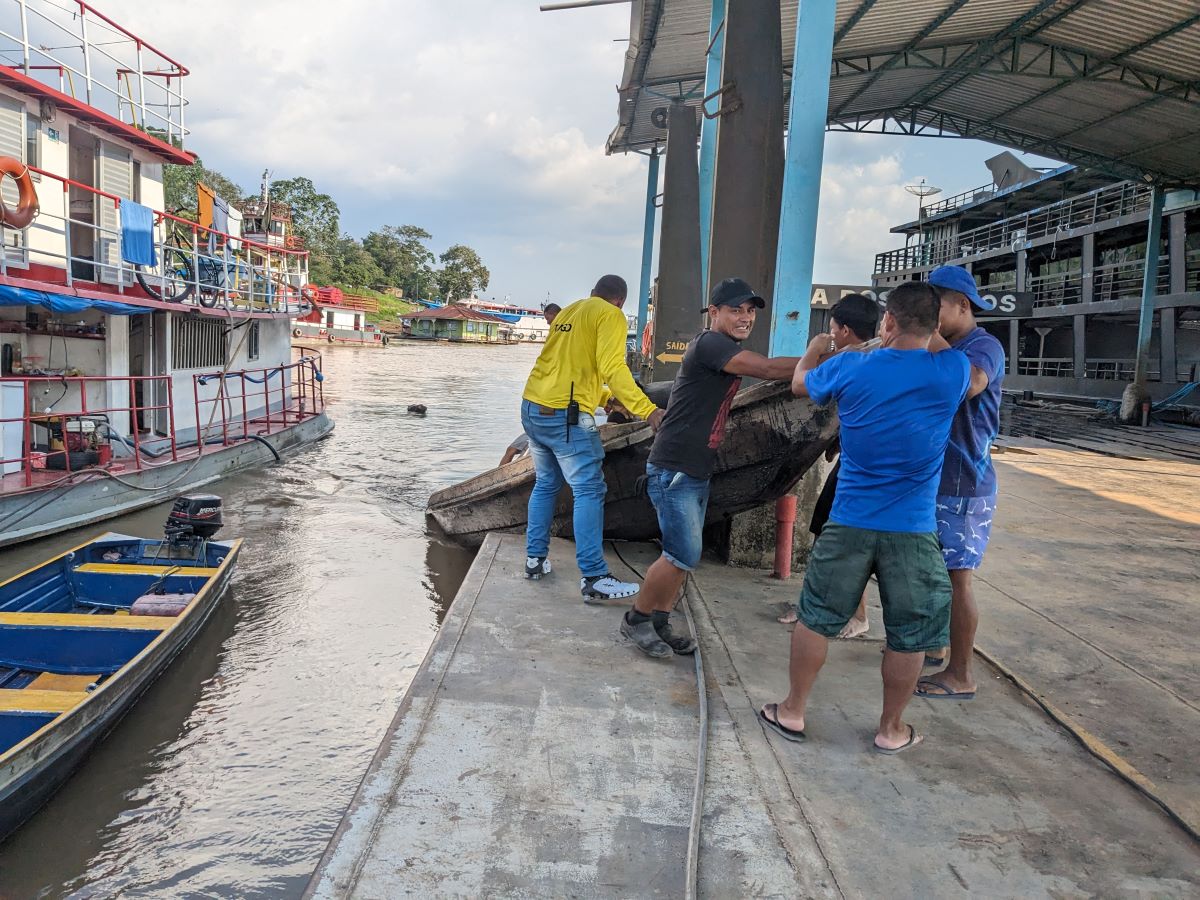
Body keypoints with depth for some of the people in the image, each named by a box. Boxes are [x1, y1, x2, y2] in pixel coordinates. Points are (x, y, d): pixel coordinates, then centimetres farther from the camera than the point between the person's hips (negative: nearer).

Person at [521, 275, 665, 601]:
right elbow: (612, 368, -18)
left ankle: (535, 558, 23)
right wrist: (648, 411, -22)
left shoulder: (567, 313, 21)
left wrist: (604, 397, 44)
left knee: (545, 484, 20)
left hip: (533, 408, 8)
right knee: (589, 491, -6)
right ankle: (594, 579, -10)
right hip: (565, 415, -8)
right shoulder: (610, 316, -2)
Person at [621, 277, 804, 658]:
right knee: (683, 554, -10)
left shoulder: (727, 351, 17)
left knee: (682, 554, 12)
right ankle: (636, 619, 8)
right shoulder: (710, 343, -17)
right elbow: (769, 369, -23)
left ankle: (660, 622, 24)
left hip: (697, 471, 10)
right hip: (672, 470, -10)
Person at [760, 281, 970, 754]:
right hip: (913, 531, 0)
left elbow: (800, 383, 17)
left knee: (816, 617, 14)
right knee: (909, 634, 14)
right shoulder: (951, 374, -8)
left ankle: (792, 712, 25)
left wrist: (814, 349, 34)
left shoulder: (849, 368, -6)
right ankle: (891, 729, 27)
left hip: (849, 522, 1)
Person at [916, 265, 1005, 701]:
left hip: (963, 486, -9)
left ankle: (960, 675, 8)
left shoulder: (984, 346, -16)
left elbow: (968, 384, -38)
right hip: (935, 480, 9)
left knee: (957, 578, -2)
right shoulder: (945, 350, 10)